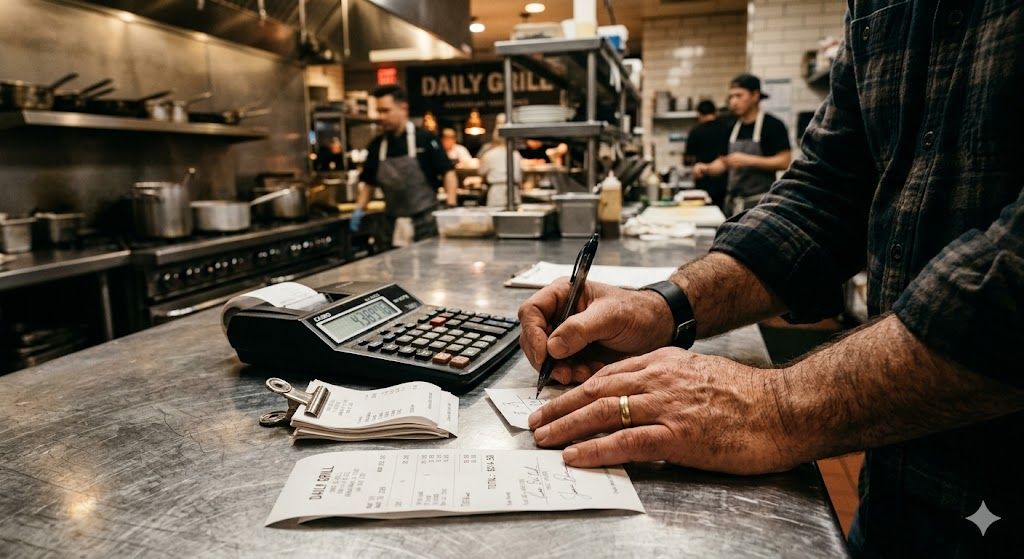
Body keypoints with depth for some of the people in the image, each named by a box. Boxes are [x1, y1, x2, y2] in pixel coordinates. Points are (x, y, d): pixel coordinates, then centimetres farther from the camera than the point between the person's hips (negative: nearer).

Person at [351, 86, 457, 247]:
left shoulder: (425, 139, -6)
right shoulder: (376, 145, 6)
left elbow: (447, 172, -6)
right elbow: (368, 182, 15)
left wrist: (451, 207, -17)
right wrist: (359, 209, 2)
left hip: (426, 222, -4)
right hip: (395, 225, 4)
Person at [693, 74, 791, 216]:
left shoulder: (773, 125, -5)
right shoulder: (732, 128, 13)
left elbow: (784, 162, -11)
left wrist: (748, 160, -19)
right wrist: (707, 168, -2)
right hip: (733, 201, 6)